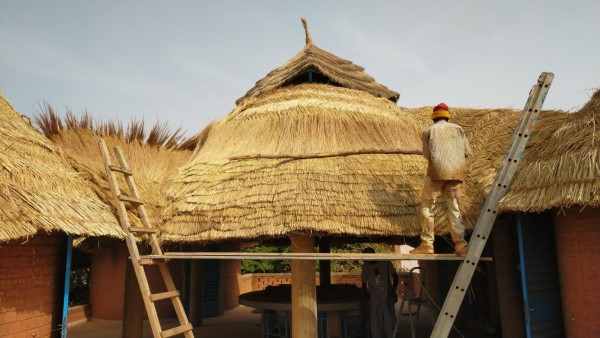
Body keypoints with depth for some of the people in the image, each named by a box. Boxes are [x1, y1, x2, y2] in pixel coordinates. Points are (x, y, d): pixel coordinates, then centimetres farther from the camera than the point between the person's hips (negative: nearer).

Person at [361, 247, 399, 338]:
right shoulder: (365, 266, 3)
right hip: (374, 298, 1)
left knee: (390, 320, -1)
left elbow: (394, 276, 6)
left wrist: (393, 291, -3)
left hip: (387, 297, -1)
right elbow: (364, 283, 10)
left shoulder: (385, 262, -2)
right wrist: (365, 294, -1)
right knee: (375, 323, 2)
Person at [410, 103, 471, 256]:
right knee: (453, 207, 10)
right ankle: (461, 245, 7)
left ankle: (427, 244, 0)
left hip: (437, 171, -3)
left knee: (427, 205, 4)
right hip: (456, 172, 3)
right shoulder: (458, 129, 16)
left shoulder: (428, 131, 9)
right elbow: (467, 152, 12)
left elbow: (427, 154, 5)